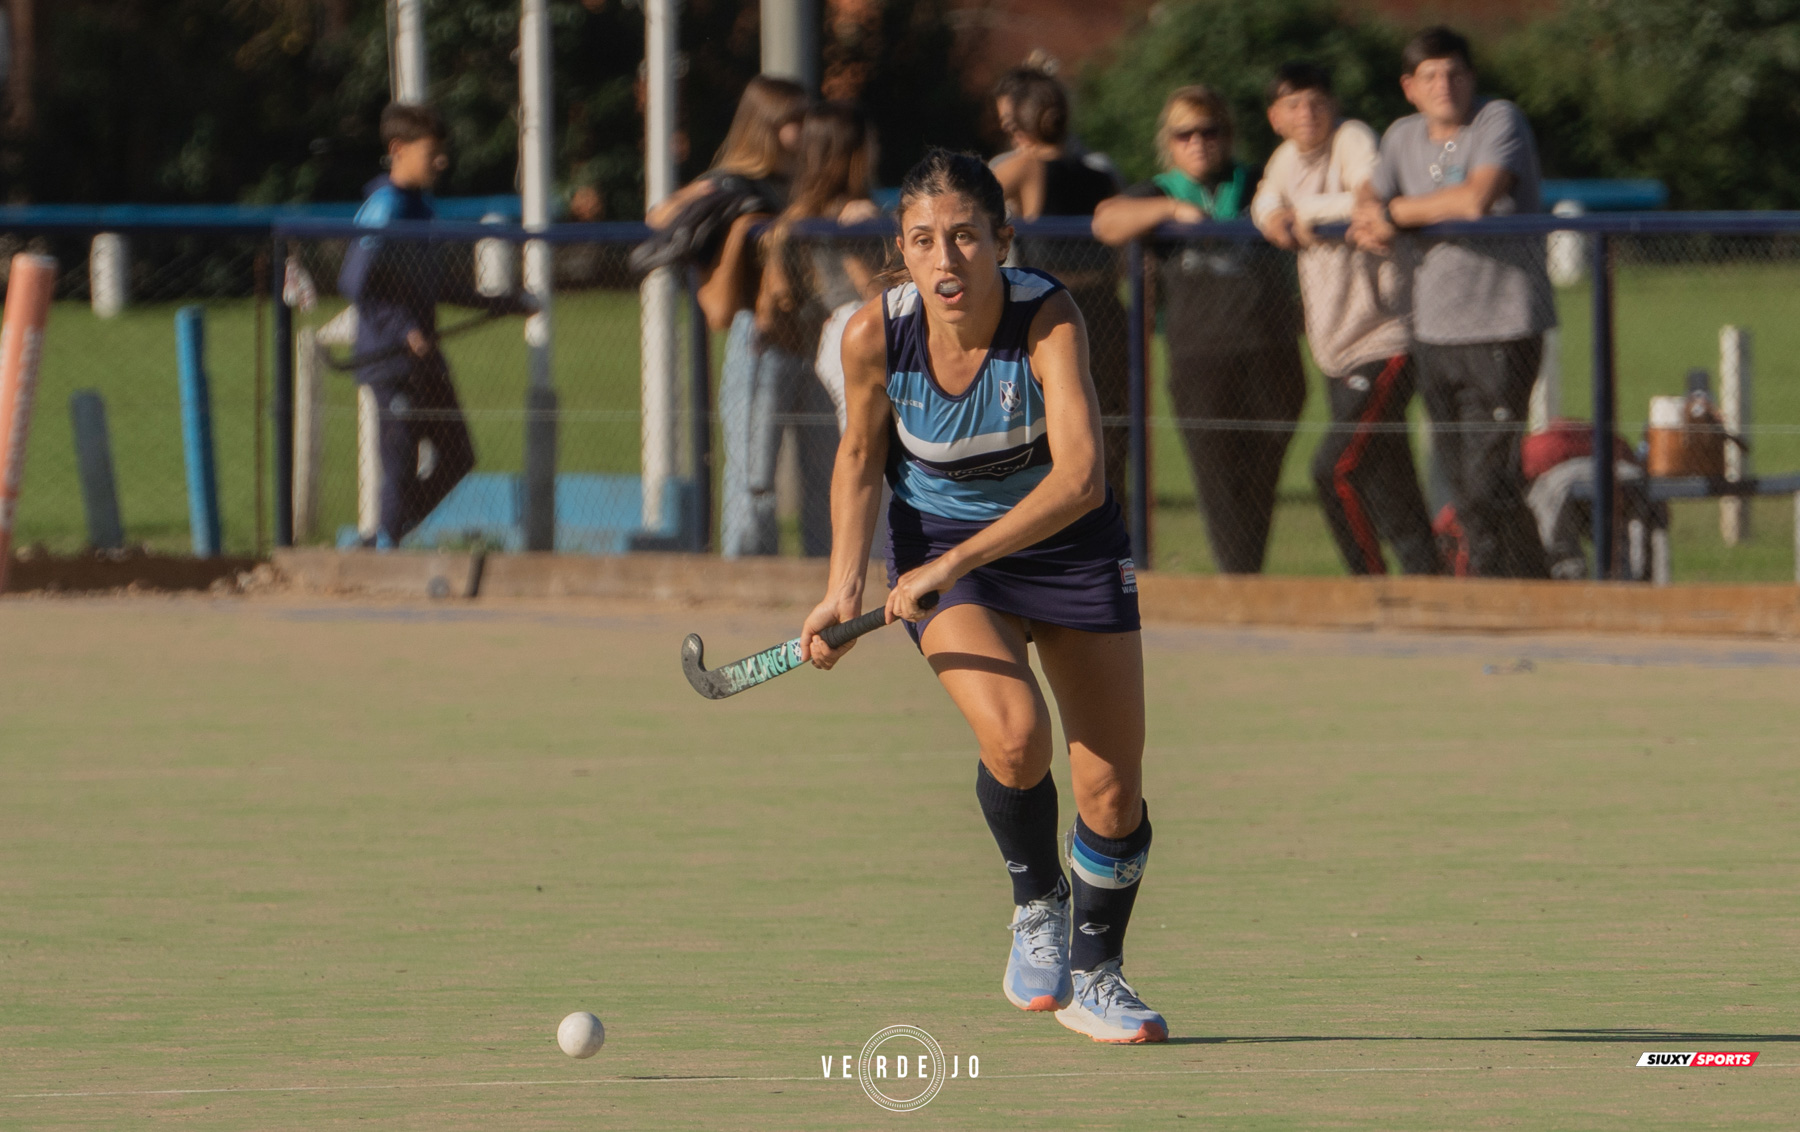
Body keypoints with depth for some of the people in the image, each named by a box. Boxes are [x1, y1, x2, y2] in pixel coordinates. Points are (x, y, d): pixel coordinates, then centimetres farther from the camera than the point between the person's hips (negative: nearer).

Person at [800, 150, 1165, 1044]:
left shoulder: (1048, 318, -27)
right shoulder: (876, 335, -20)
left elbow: (1078, 478, -36)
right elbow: (860, 457, 0)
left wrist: (953, 563, -41)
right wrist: (845, 584, -10)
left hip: (1067, 541, 0)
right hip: (937, 540, 0)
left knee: (1112, 791, -2)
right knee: (1014, 735, -28)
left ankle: (1096, 973, 25)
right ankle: (1036, 906, 2)